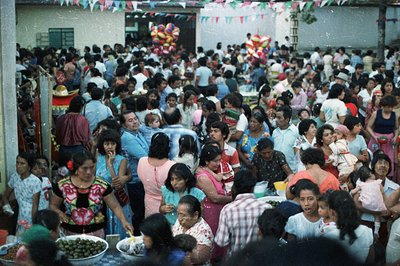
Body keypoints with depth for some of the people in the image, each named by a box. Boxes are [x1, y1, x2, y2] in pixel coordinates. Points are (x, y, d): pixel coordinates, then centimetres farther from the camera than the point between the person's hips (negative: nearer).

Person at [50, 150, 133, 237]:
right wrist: (59, 213, -13)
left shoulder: (102, 186, -8)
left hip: (95, 232, 0)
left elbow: (115, 207, -7)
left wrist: (124, 221, -23)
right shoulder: (63, 185, -5)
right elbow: (53, 205, 8)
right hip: (70, 233, 1)